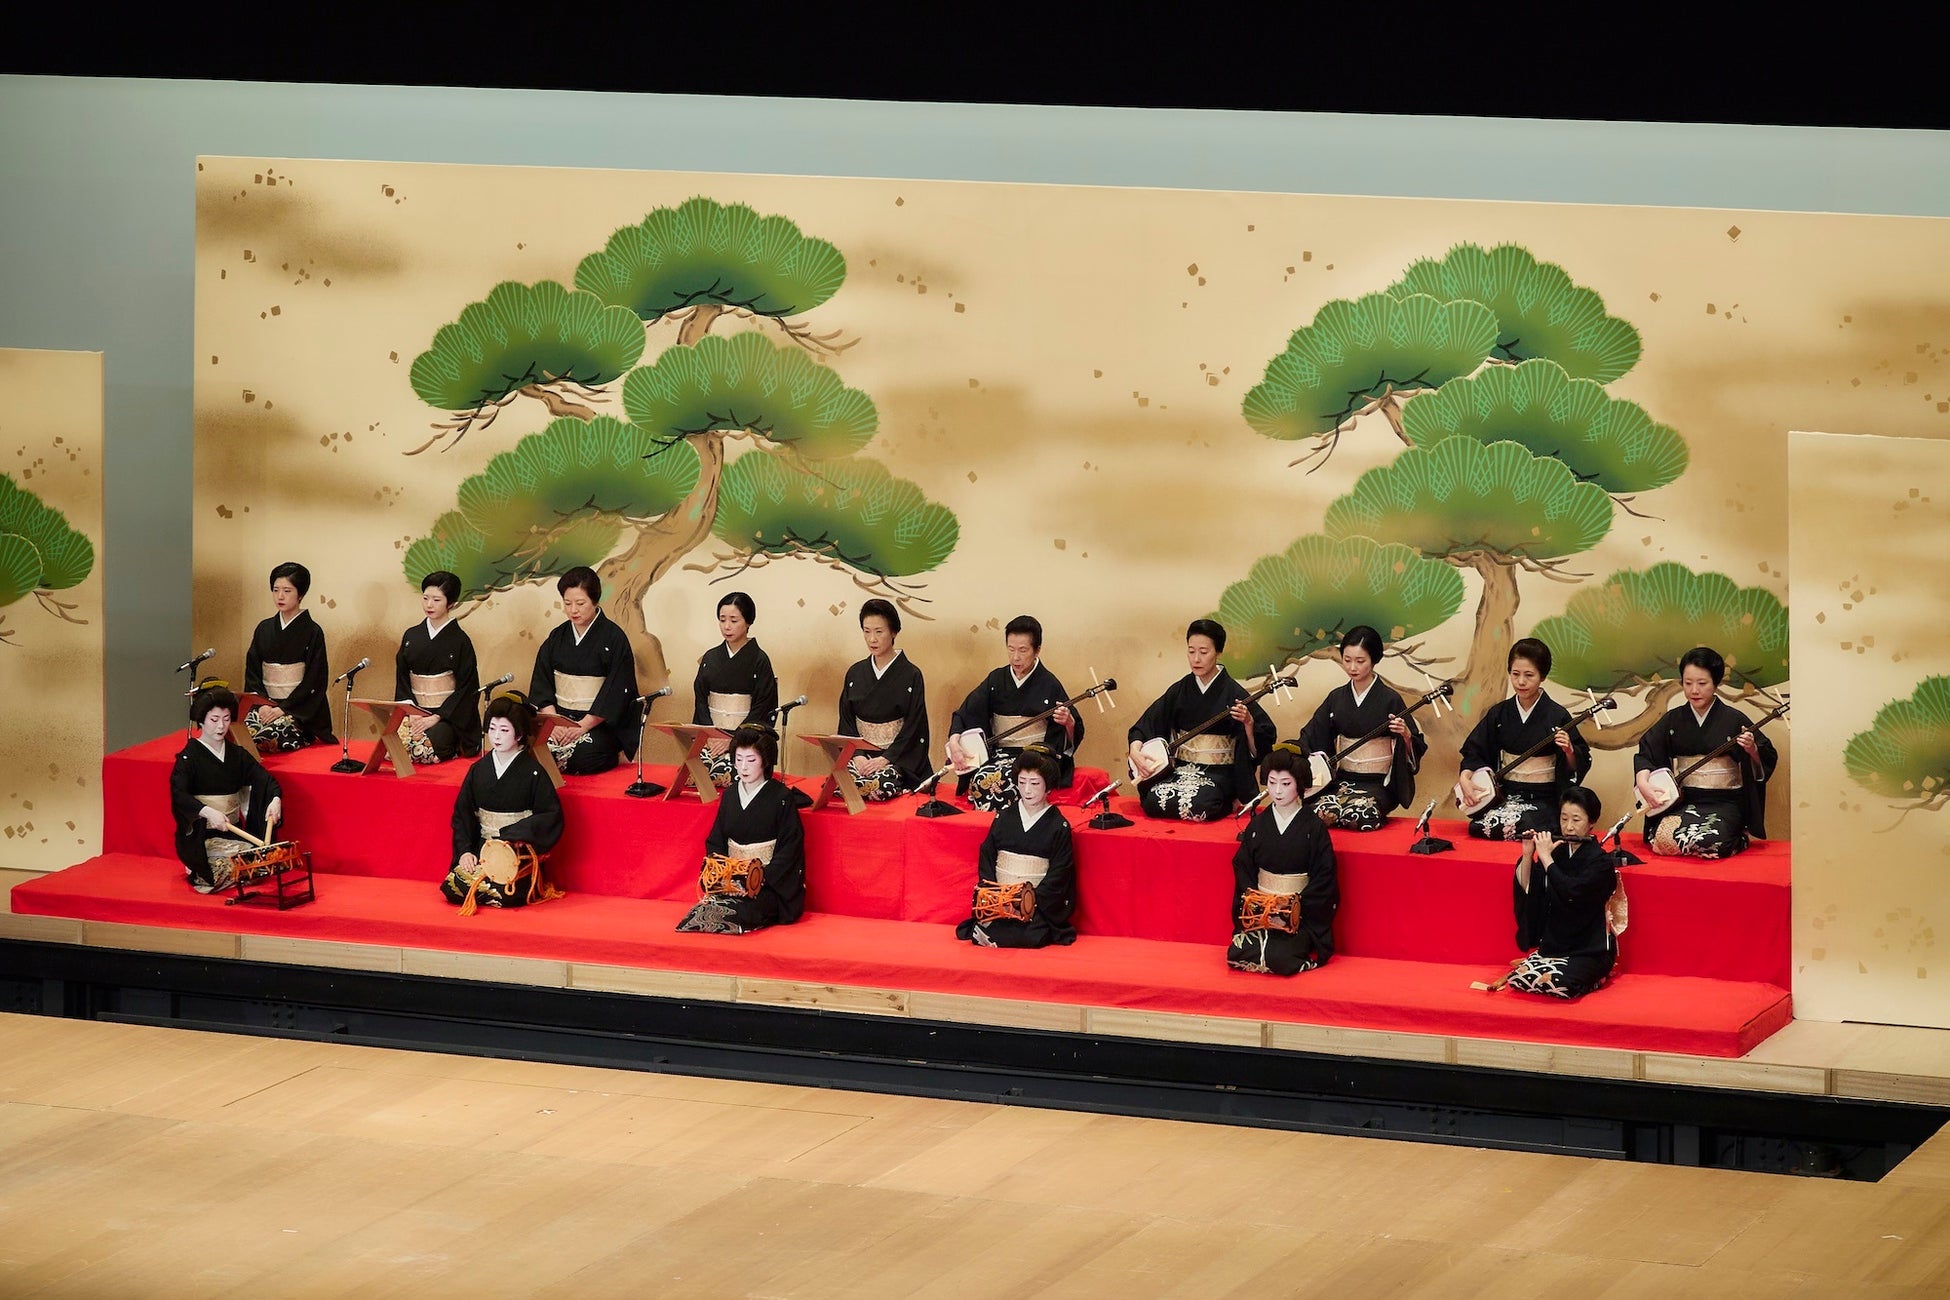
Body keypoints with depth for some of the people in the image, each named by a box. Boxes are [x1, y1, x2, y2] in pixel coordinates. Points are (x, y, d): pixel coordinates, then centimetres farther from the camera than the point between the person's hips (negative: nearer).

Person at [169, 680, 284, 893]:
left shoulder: (237, 754, 11)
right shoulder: (189, 757, -5)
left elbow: (264, 780, -1)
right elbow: (178, 794, -20)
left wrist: (275, 799, -24)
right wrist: (207, 812, -37)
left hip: (234, 832, 6)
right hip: (201, 837, -6)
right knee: (228, 868, -29)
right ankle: (196, 871, 5)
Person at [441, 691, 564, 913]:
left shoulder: (533, 773, -4)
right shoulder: (479, 770, 9)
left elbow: (552, 818, -6)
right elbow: (462, 814, 8)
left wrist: (511, 835, -16)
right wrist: (465, 851, -7)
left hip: (519, 854, -4)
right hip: (481, 850, 4)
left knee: (500, 888, -31)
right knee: (454, 886, -22)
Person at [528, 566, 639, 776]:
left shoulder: (614, 638, -4)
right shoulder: (557, 638, 11)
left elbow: (615, 693, -9)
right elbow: (541, 684, 6)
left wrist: (582, 726, -18)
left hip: (600, 723, -4)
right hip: (560, 717, 4)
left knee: (582, 754, -32)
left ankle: (611, 758, 1)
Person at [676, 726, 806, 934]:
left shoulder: (781, 798, -4)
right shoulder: (730, 795, 12)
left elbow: (789, 849, -7)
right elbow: (715, 843, 13)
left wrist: (761, 878, -19)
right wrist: (719, 874, -7)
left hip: (769, 884, -4)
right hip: (731, 877, 4)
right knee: (707, 907, -30)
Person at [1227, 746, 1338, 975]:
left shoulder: (1314, 828, -5)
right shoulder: (1258, 825, 6)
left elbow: (1324, 880, -7)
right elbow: (1242, 870, 7)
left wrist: (1293, 910, -15)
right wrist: (1256, 906, -9)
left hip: (1300, 915, -3)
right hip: (1259, 910, 3)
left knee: (1277, 957, -27)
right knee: (1236, 954, -20)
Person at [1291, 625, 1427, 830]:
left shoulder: (1389, 699, -4)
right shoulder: (1337, 698, 9)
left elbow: (1415, 749, -3)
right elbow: (1310, 735, 9)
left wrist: (1406, 734, -26)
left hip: (1378, 783, -3)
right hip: (1343, 780, 3)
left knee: (1358, 815, -34)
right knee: (1318, 813, -28)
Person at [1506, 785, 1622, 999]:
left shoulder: (1600, 861, -11)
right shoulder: (1558, 852, 7)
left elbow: (1571, 893, -26)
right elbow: (1526, 890, 5)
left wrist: (1546, 858, -20)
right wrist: (1527, 855, -7)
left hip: (1589, 951, -5)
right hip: (1553, 945, 5)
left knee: (1560, 984, -32)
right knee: (1517, 979, -20)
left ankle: (1596, 979, -1)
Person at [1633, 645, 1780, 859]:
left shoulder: (1733, 719, 0)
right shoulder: (1673, 720, 10)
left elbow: (1767, 759, 2)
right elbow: (1645, 753, 7)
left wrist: (1752, 750, -21)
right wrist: (1643, 783, -12)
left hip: (1724, 803, -3)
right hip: (1683, 802, 3)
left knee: (1707, 839, -34)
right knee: (1663, 838, -27)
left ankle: (1738, 841, 3)